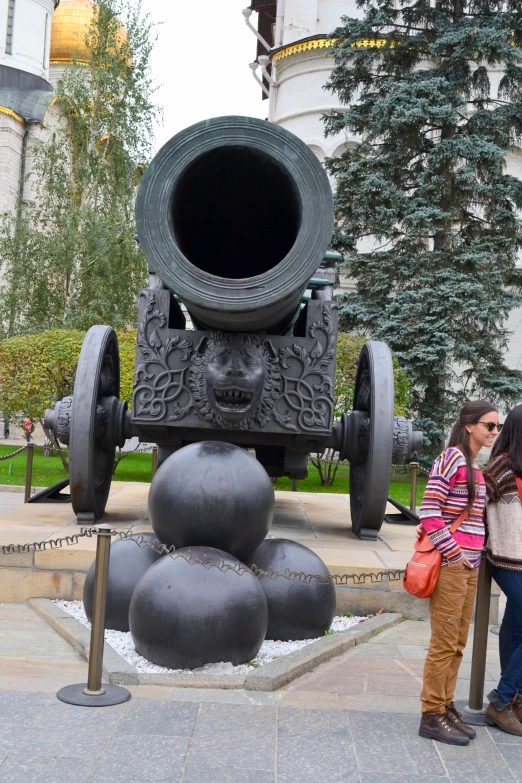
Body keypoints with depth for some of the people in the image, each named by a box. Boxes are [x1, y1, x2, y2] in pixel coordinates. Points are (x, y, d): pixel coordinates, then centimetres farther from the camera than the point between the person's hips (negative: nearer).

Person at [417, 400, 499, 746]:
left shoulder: (476, 467, 14)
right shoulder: (452, 458, -12)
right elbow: (429, 513, -17)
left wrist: (473, 556, 10)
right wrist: (456, 555, -15)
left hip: (469, 566, 8)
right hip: (451, 565, -8)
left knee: (458, 644, 14)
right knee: (445, 644, -1)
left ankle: (446, 707, 25)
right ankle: (432, 716, 9)